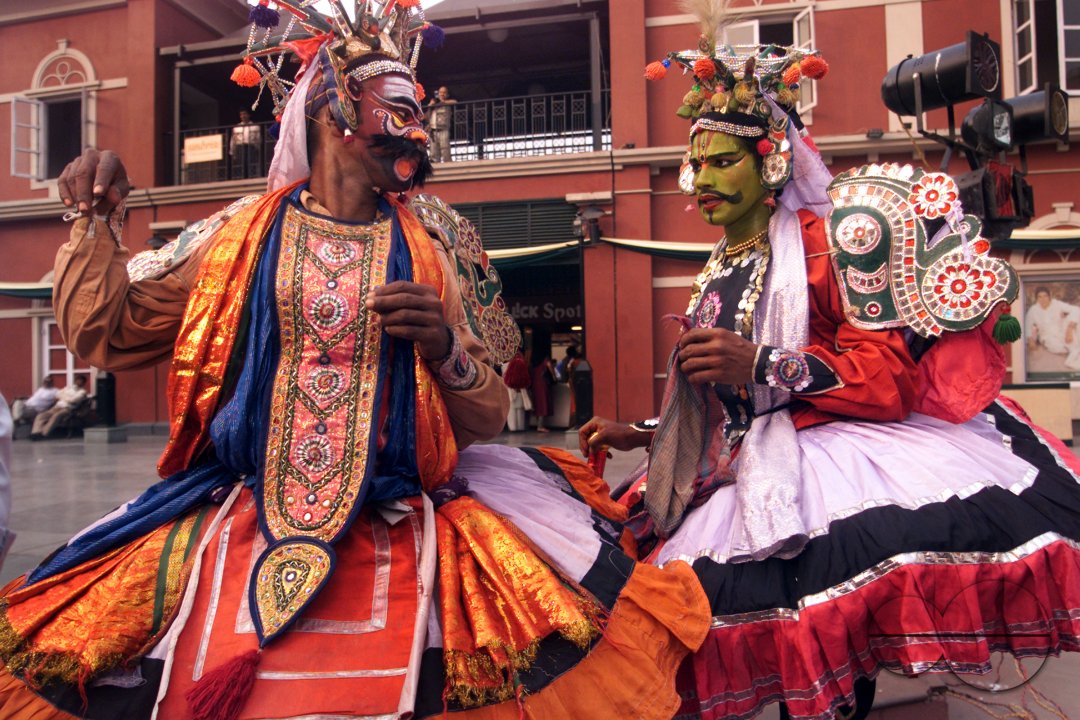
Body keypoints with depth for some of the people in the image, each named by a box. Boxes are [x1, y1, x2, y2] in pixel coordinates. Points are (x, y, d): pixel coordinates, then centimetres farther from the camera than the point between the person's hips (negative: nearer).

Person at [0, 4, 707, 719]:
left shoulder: (425, 251, 6)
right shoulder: (243, 234, 7)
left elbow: (485, 420, 5)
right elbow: (107, 331, 13)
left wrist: (446, 349, -14)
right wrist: (96, 221, 1)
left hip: (400, 529, 0)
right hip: (243, 518, 1)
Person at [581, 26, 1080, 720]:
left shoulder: (829, 235, 2)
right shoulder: (722, 271, 21)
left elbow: (889, 378, -7)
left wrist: (761, 365, -17)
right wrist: (639, 434, 23)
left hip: (838, 447, -6)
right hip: (754, 472, 6)